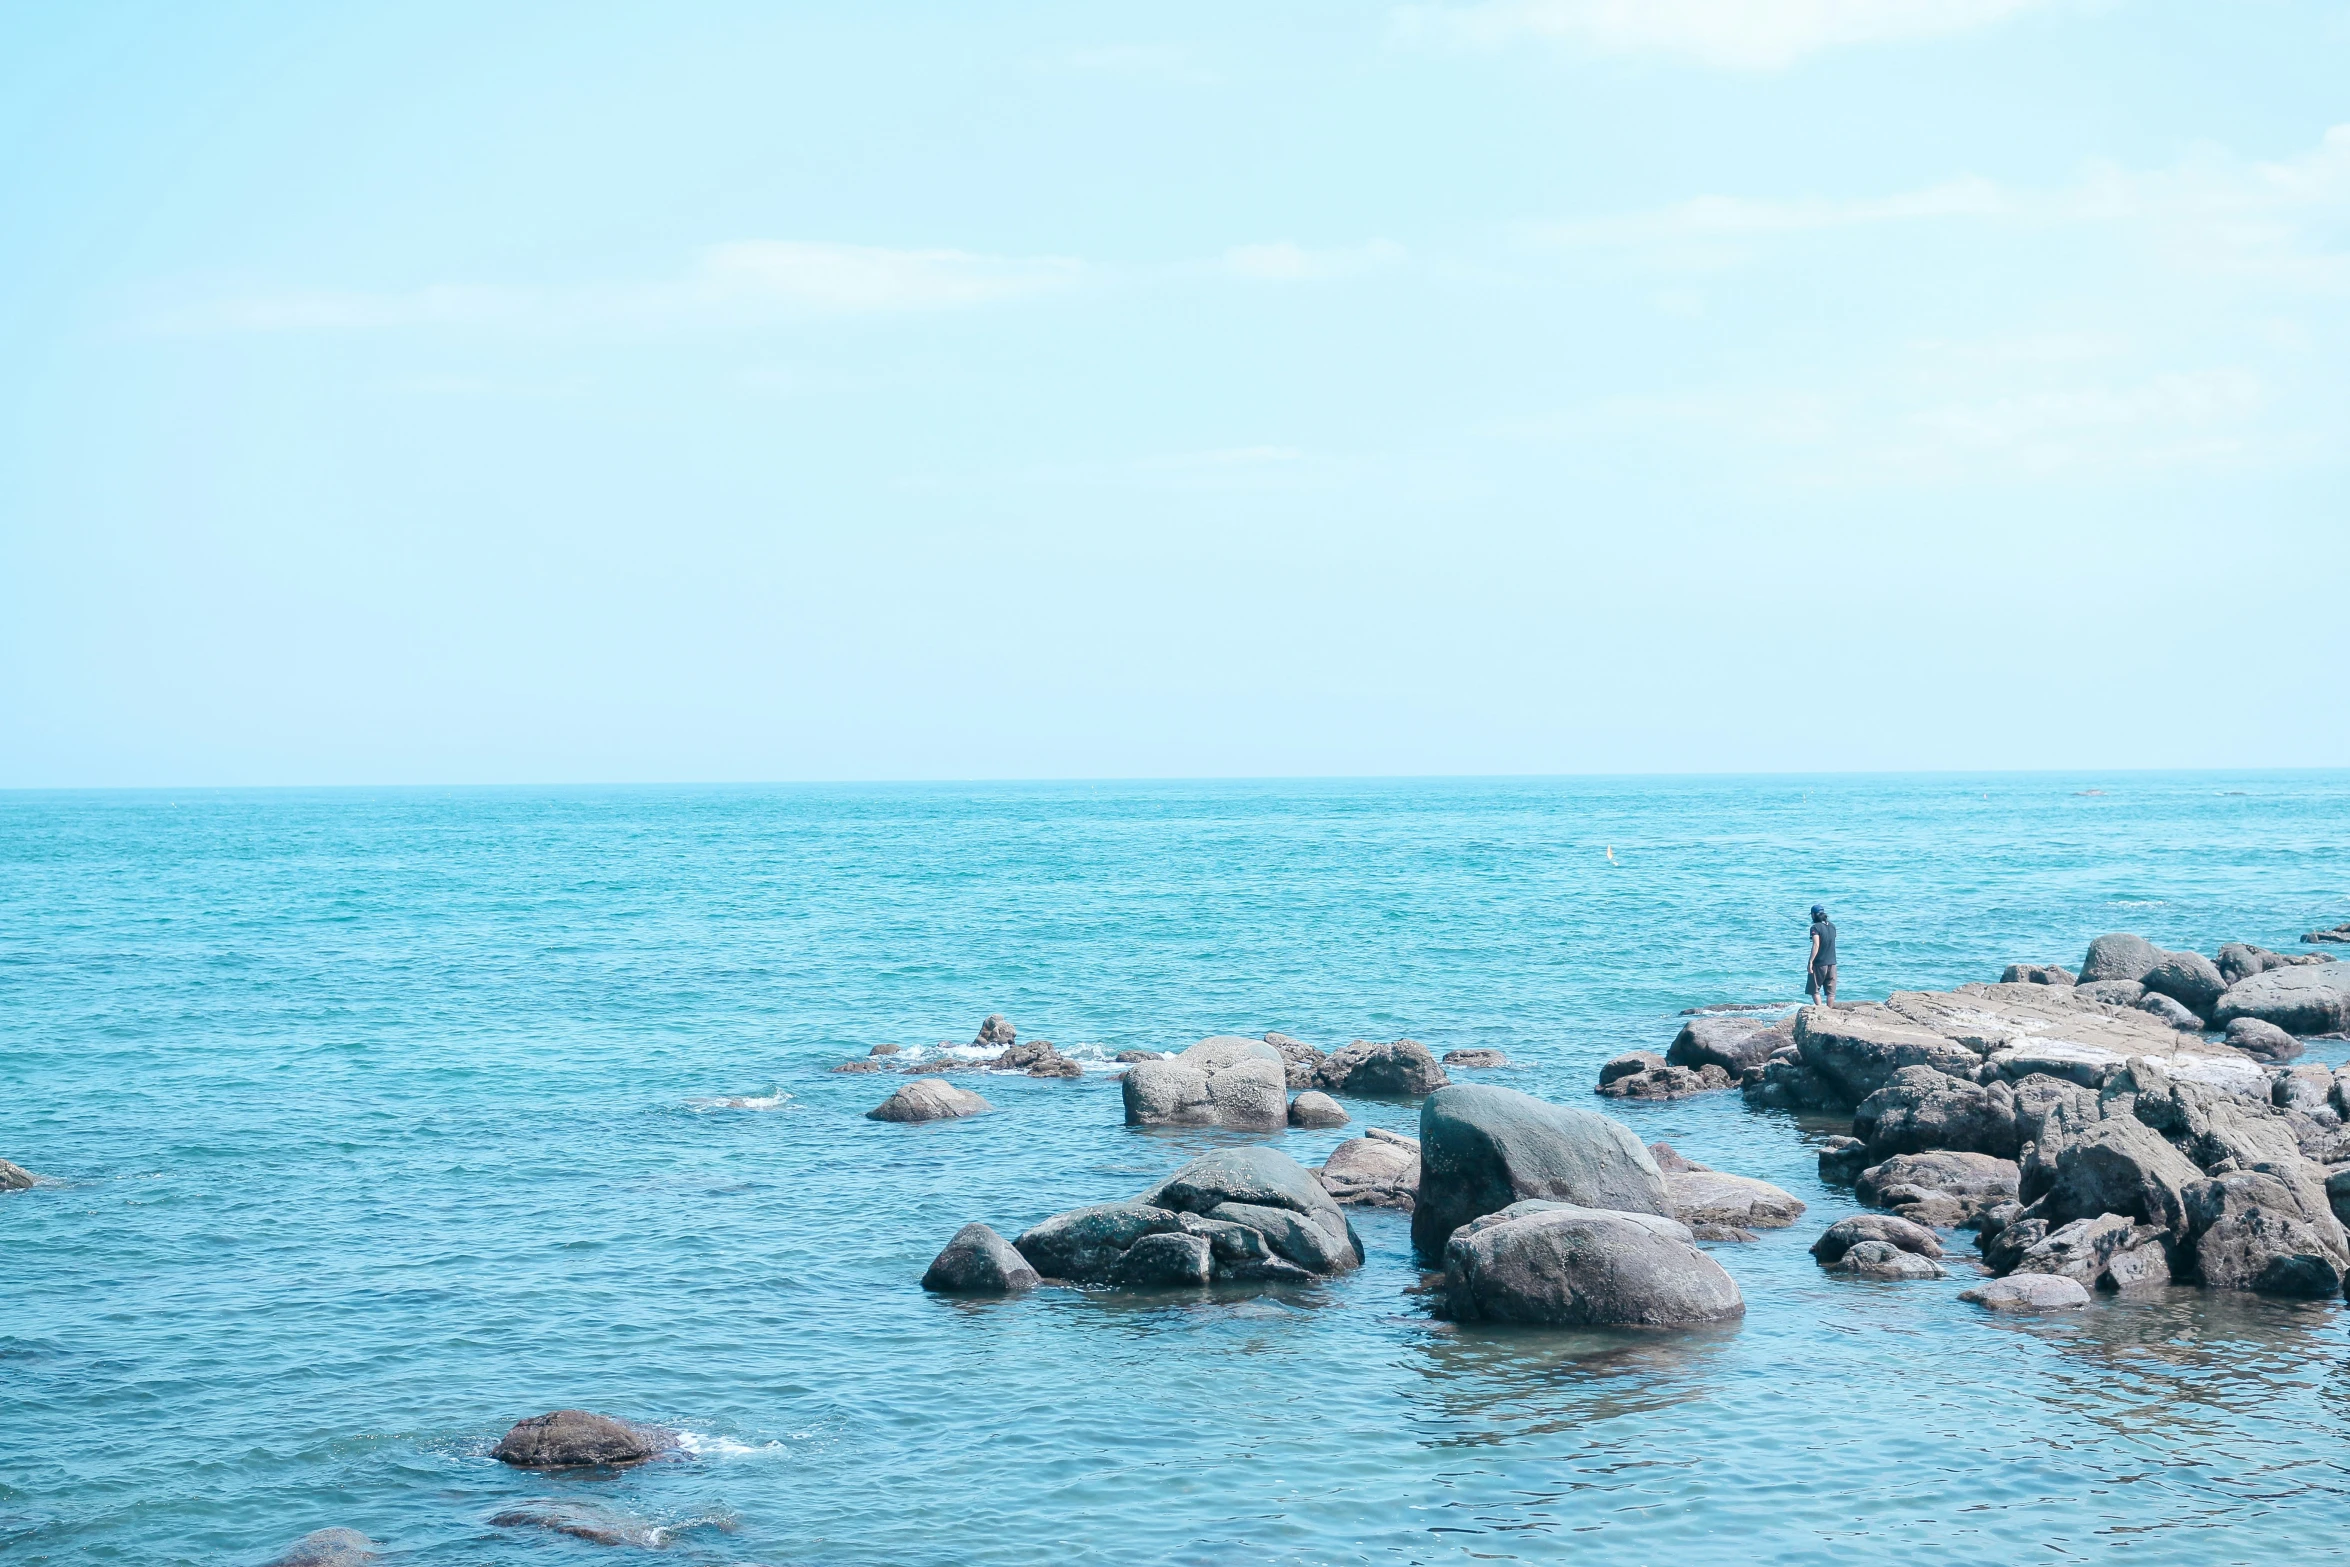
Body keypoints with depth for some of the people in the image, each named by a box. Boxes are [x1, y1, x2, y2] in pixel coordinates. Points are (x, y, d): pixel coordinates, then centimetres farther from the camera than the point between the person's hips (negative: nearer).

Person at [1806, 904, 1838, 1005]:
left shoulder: (1816, 927, -13)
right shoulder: (1832, 925, 7)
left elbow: (1816, 945, -22)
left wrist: (1810, 961, -21)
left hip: (1819, 963, -6)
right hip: (1832, 963, 6)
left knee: (1814, 990, 4)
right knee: (1831, 991, 8)